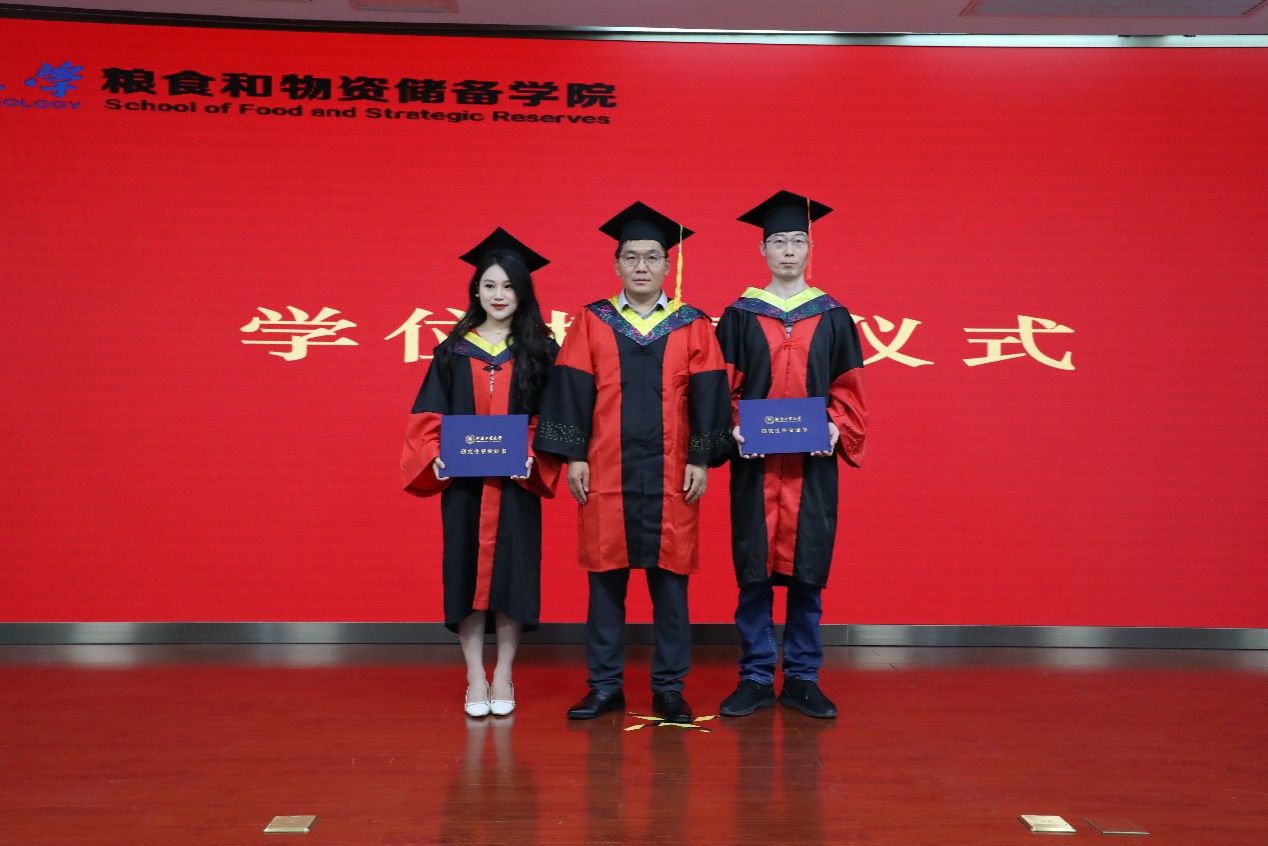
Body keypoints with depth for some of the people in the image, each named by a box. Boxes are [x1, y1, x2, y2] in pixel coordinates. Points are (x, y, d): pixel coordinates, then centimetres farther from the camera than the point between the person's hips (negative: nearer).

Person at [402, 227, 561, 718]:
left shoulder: (539, 350, 4)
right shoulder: (454, 350, 7)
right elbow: (429, 414, 5)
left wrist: (531, 456, -14)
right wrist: (436, 456, -11)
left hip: (515, 480, -1)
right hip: (462, 478, 1)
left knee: (511, 568, 1)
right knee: (466, 568, 2)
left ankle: (503, 677, 13)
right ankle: (475, 678, 11)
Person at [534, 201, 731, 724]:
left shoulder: (693, 326, 6)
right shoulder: (591, 322, 7)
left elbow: (707, 397, 3)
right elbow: (572, 391, 3)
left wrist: (701, 460, -4)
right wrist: (573, 456, -4)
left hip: (670, 473, 0)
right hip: (605, 470, 0)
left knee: (670, 580, 4)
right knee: (605, 578, 6)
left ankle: (669, 687, 16)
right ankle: (605, 685, 17)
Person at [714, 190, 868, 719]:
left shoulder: (833, 317, 9)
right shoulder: (739, 316, 6)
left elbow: (848, 388, 7)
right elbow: (722, 387, 3)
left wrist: (838, 427, -10)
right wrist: (733, 426, -13)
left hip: (813, 463, 1)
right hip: (755, 463, -1)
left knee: (808, 571, 5)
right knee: (753, 571, 2)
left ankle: (802, 679, 16)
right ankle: (756, 679, 13)